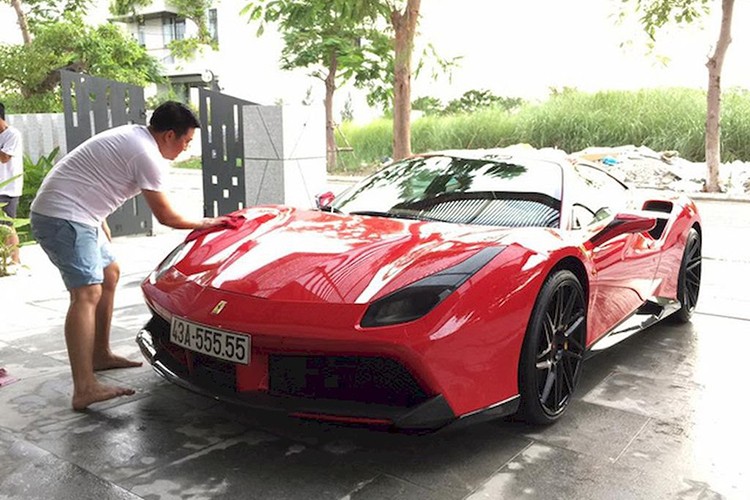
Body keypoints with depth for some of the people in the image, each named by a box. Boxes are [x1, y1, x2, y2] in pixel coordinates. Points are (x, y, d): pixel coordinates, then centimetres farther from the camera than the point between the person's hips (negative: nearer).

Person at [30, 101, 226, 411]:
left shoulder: (133, 136, 14)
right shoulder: (147, 155, -16)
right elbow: (166, 217, -11)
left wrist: (101, 225, 23)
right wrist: (204, 224, 5)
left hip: (72, 215, 11)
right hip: (64, 217, -11)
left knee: (109, 274, 21)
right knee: (87, 294, -20)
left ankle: (100, 355, 29)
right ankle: (84, 390, -27)